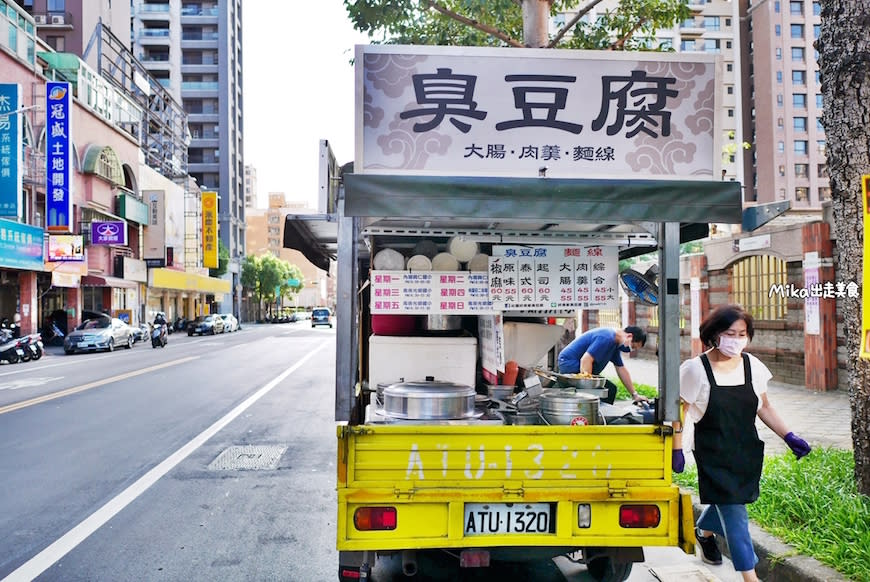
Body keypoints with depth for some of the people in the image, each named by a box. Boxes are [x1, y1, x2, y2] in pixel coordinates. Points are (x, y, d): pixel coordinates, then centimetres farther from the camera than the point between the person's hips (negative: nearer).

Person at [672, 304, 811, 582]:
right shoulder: (696, 369, -14)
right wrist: (677, 449, -8)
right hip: (714, 455, -5)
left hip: (746, 452, 5)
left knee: (726, 501, 18)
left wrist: (789, 437, 2)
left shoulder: (753, 366, -1)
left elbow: (764, 408, 11)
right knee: (734, 513, -3)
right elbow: (680, 411, -8)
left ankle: (704, 531, 49)